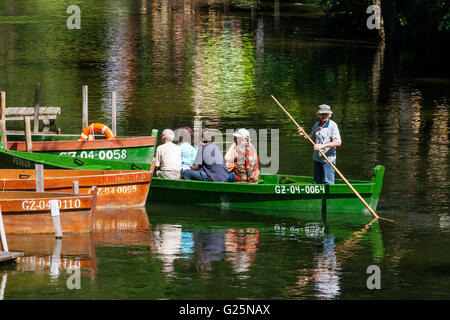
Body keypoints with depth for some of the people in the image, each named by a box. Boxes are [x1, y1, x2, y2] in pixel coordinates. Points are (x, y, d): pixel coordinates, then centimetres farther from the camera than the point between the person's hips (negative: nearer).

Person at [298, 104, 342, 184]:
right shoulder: (316, 125, 9)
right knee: (317, 182, 11)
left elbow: (338, 142, -21)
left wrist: (323, 145, -28)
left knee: (328, 182, -10)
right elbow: (311, 139, 22)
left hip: (328, 159, -7)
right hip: (317, 158, 7)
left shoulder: (333, 125, -12)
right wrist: (303, 134, 2)